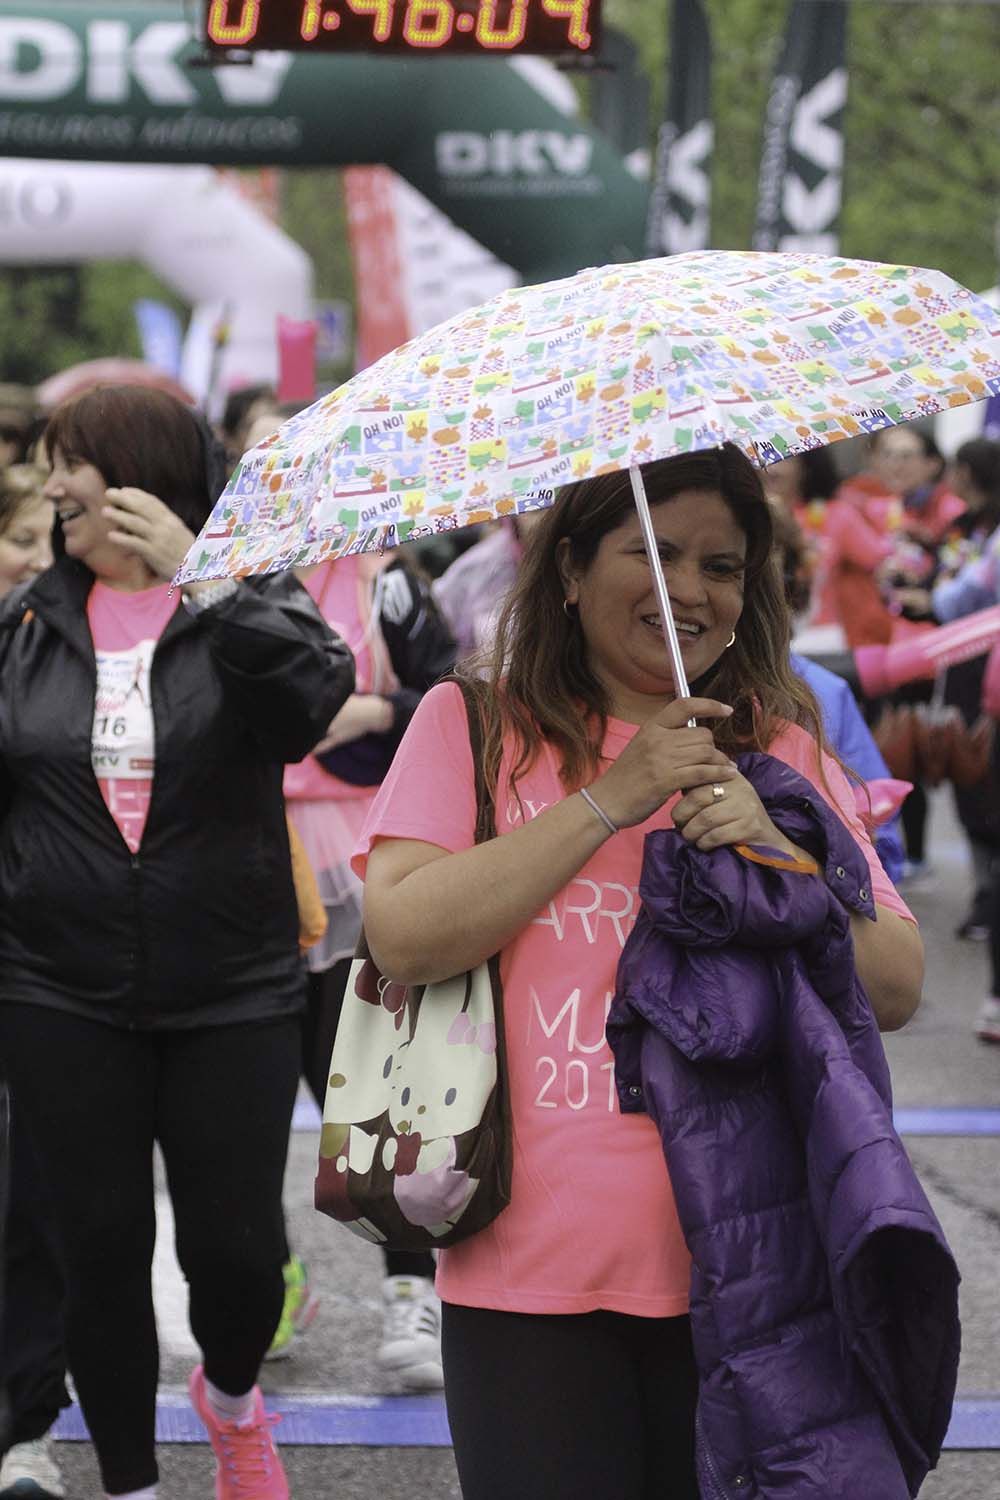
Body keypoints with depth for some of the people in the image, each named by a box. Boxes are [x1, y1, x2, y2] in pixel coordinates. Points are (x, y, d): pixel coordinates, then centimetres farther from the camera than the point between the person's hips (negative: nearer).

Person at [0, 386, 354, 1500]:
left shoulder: (243, 606, -2)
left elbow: (315, 692, -23)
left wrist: (203, 572, -28)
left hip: (231, 993, -2)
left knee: (236, 1245, 0)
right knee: (102, 1249, 5)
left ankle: (231, 1398, 33)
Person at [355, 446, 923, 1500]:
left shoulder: (788, 751, 11)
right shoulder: (475, 725, 3)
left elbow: (897, 989, 5)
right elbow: (403, 938, -12)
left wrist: (773, 855, -11)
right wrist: (609, 801, -12)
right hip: (534, 1278, -2)